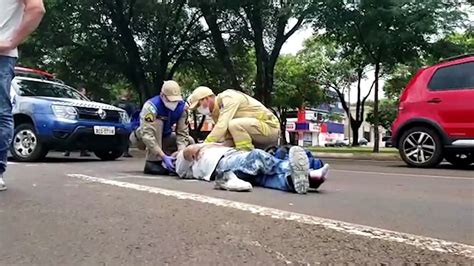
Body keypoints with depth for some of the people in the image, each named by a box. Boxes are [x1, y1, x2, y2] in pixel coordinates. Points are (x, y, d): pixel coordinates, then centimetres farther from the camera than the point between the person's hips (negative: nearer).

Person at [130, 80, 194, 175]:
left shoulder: (182, 107, -17)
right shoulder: (151, 106, -32)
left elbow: (182, 132, -17)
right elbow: (147, 135, -40)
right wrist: (163, 156, -47)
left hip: (164, 137, 5)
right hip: (142, 139, -5)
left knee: (190, 142, -13)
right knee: (157, 122, -34)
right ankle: (153, 162, -29)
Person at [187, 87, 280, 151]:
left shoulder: (228, 98, -17)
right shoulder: (216, 111, 10)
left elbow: (222, 127, -28)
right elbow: (221, 135, 6)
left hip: (270, 127, -9)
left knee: (234, 125, -28)